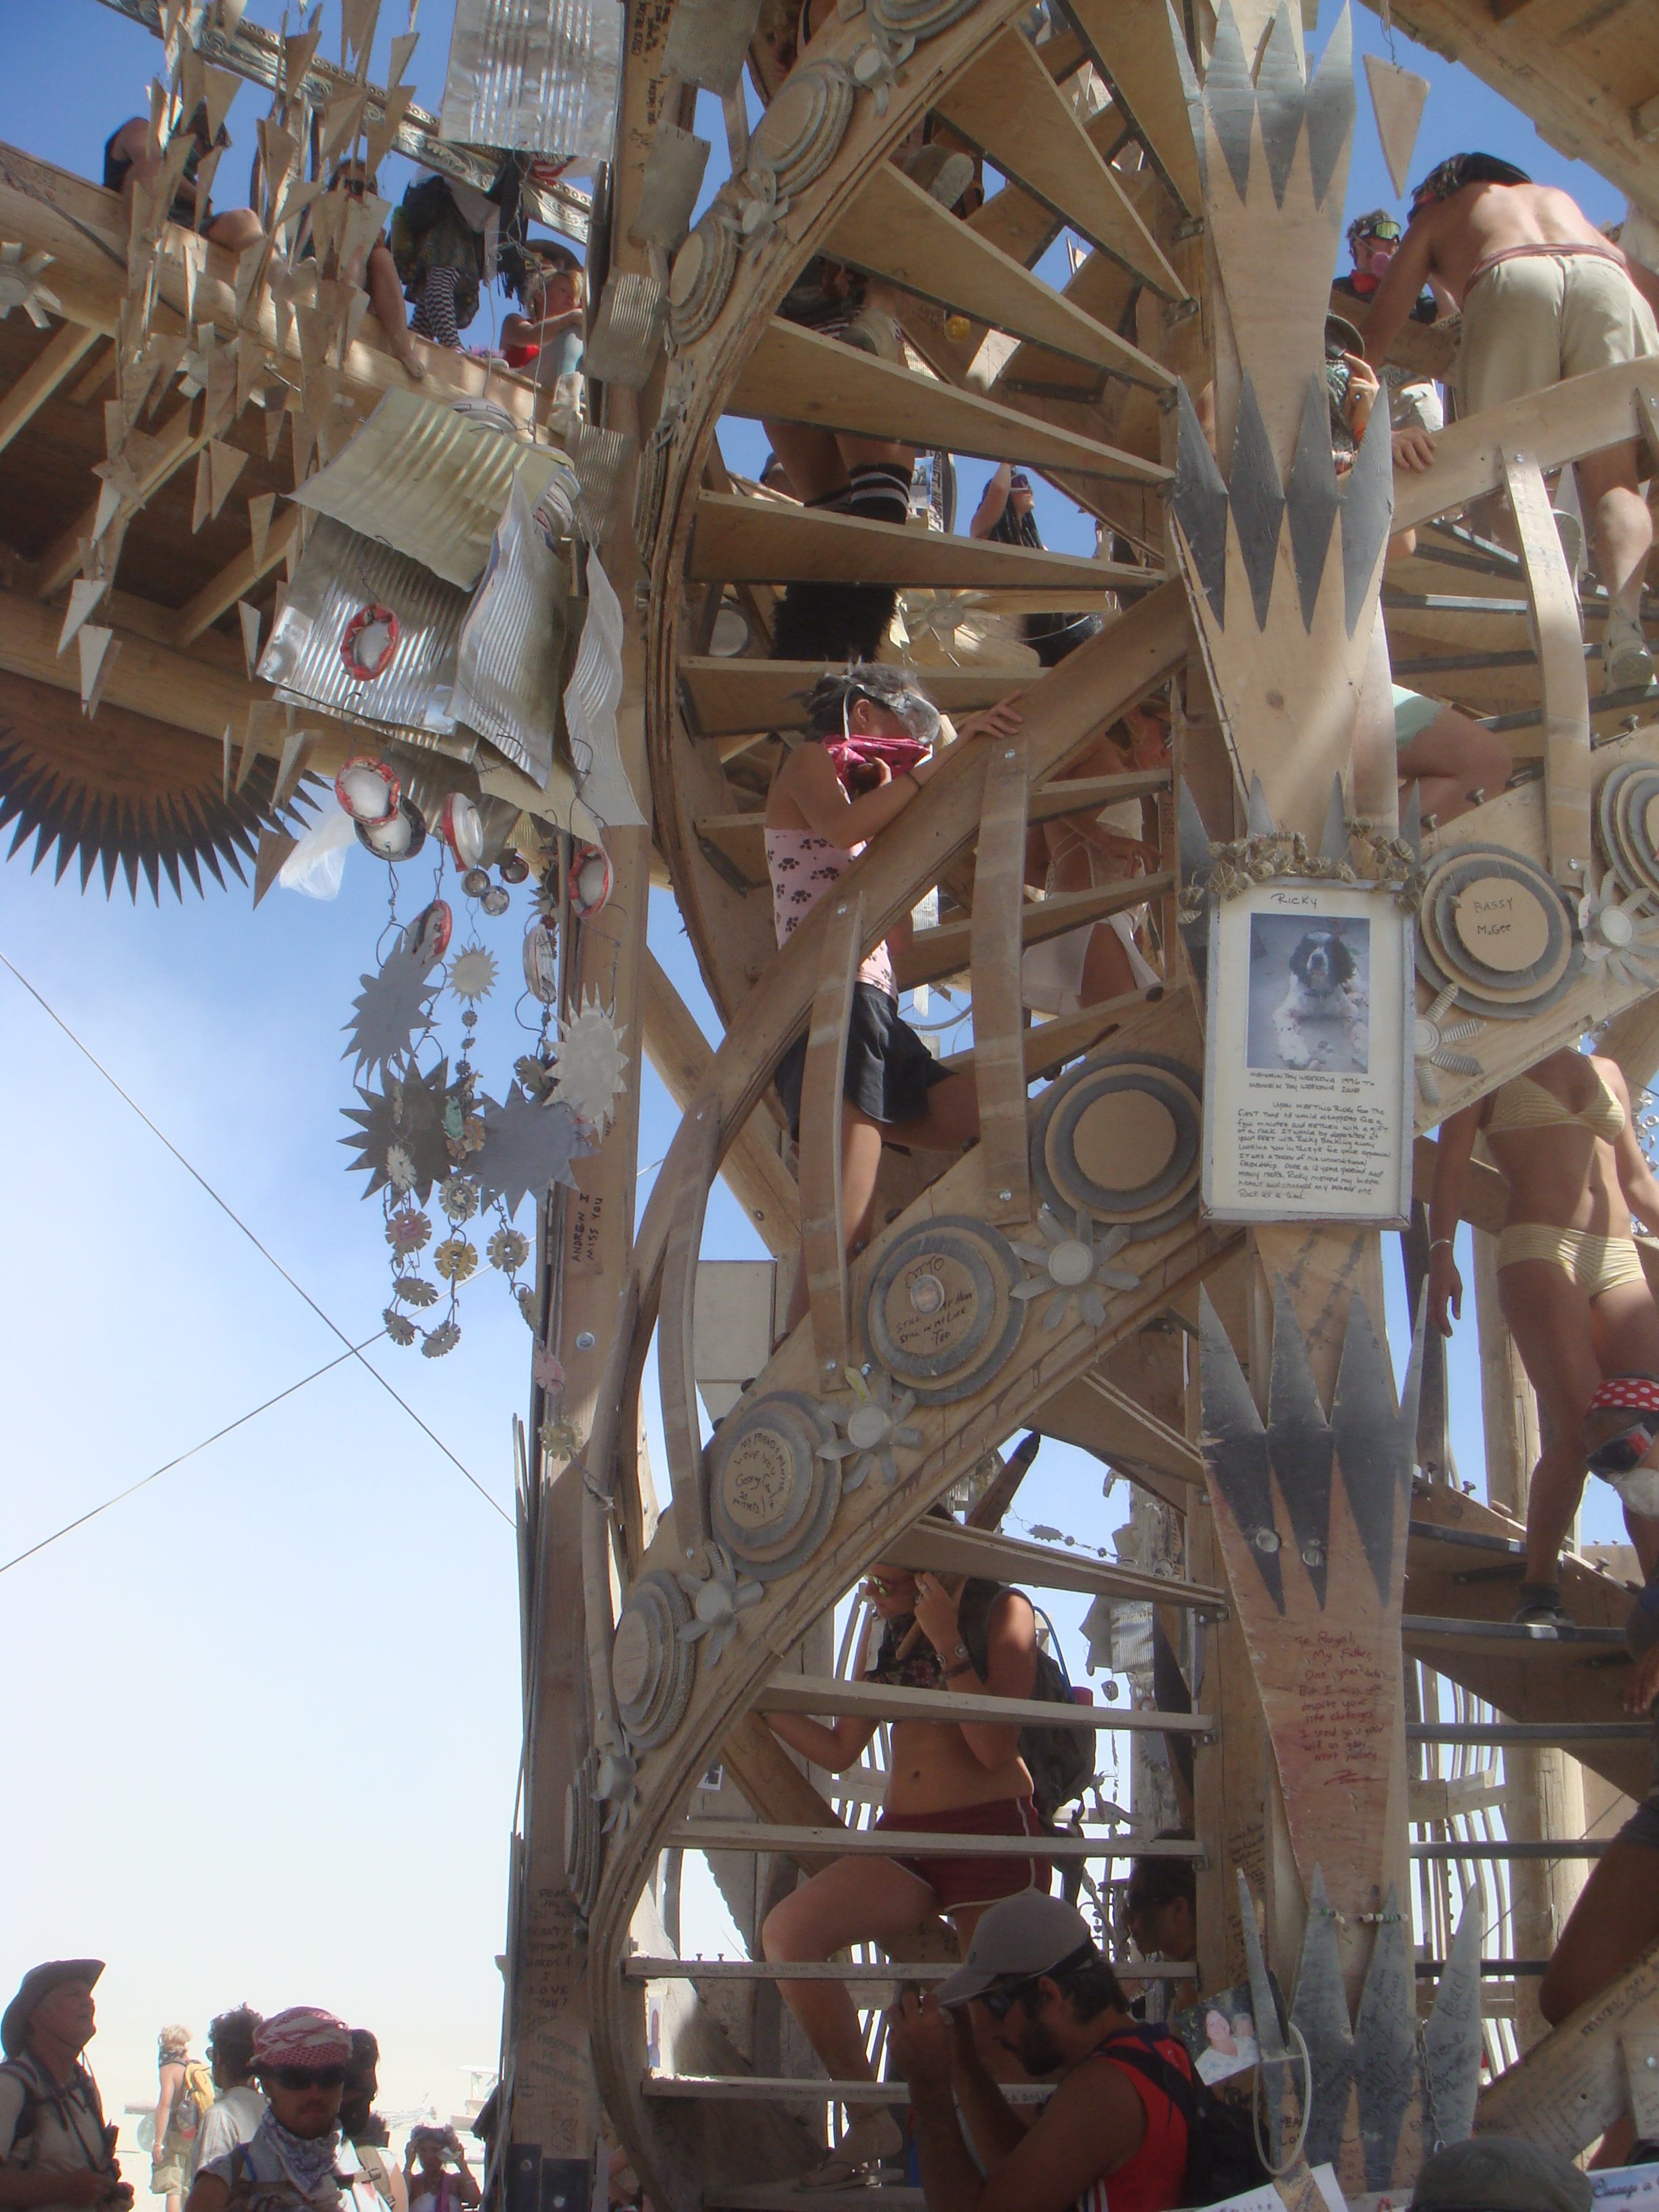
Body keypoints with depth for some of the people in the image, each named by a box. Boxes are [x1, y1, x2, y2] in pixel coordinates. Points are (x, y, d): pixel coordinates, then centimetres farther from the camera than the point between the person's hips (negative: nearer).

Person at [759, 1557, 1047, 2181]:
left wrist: (948, 1645, -17)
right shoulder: (892, 1628, 19)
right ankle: (871, 2121, -12)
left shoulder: (1001, 1609, 0)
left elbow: (996, 1748, -11)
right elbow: (839, 1750, 20)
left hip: (992, 1831, -5)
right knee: (787, 1931, -19)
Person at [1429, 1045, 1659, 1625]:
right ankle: (1539, 1590, -8)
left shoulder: (1606, 1071, 25)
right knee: (1579, 1427, -19)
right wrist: (1440, 1252, -12)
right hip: (1537, 1249, -5)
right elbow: (1450, 1166, 2)